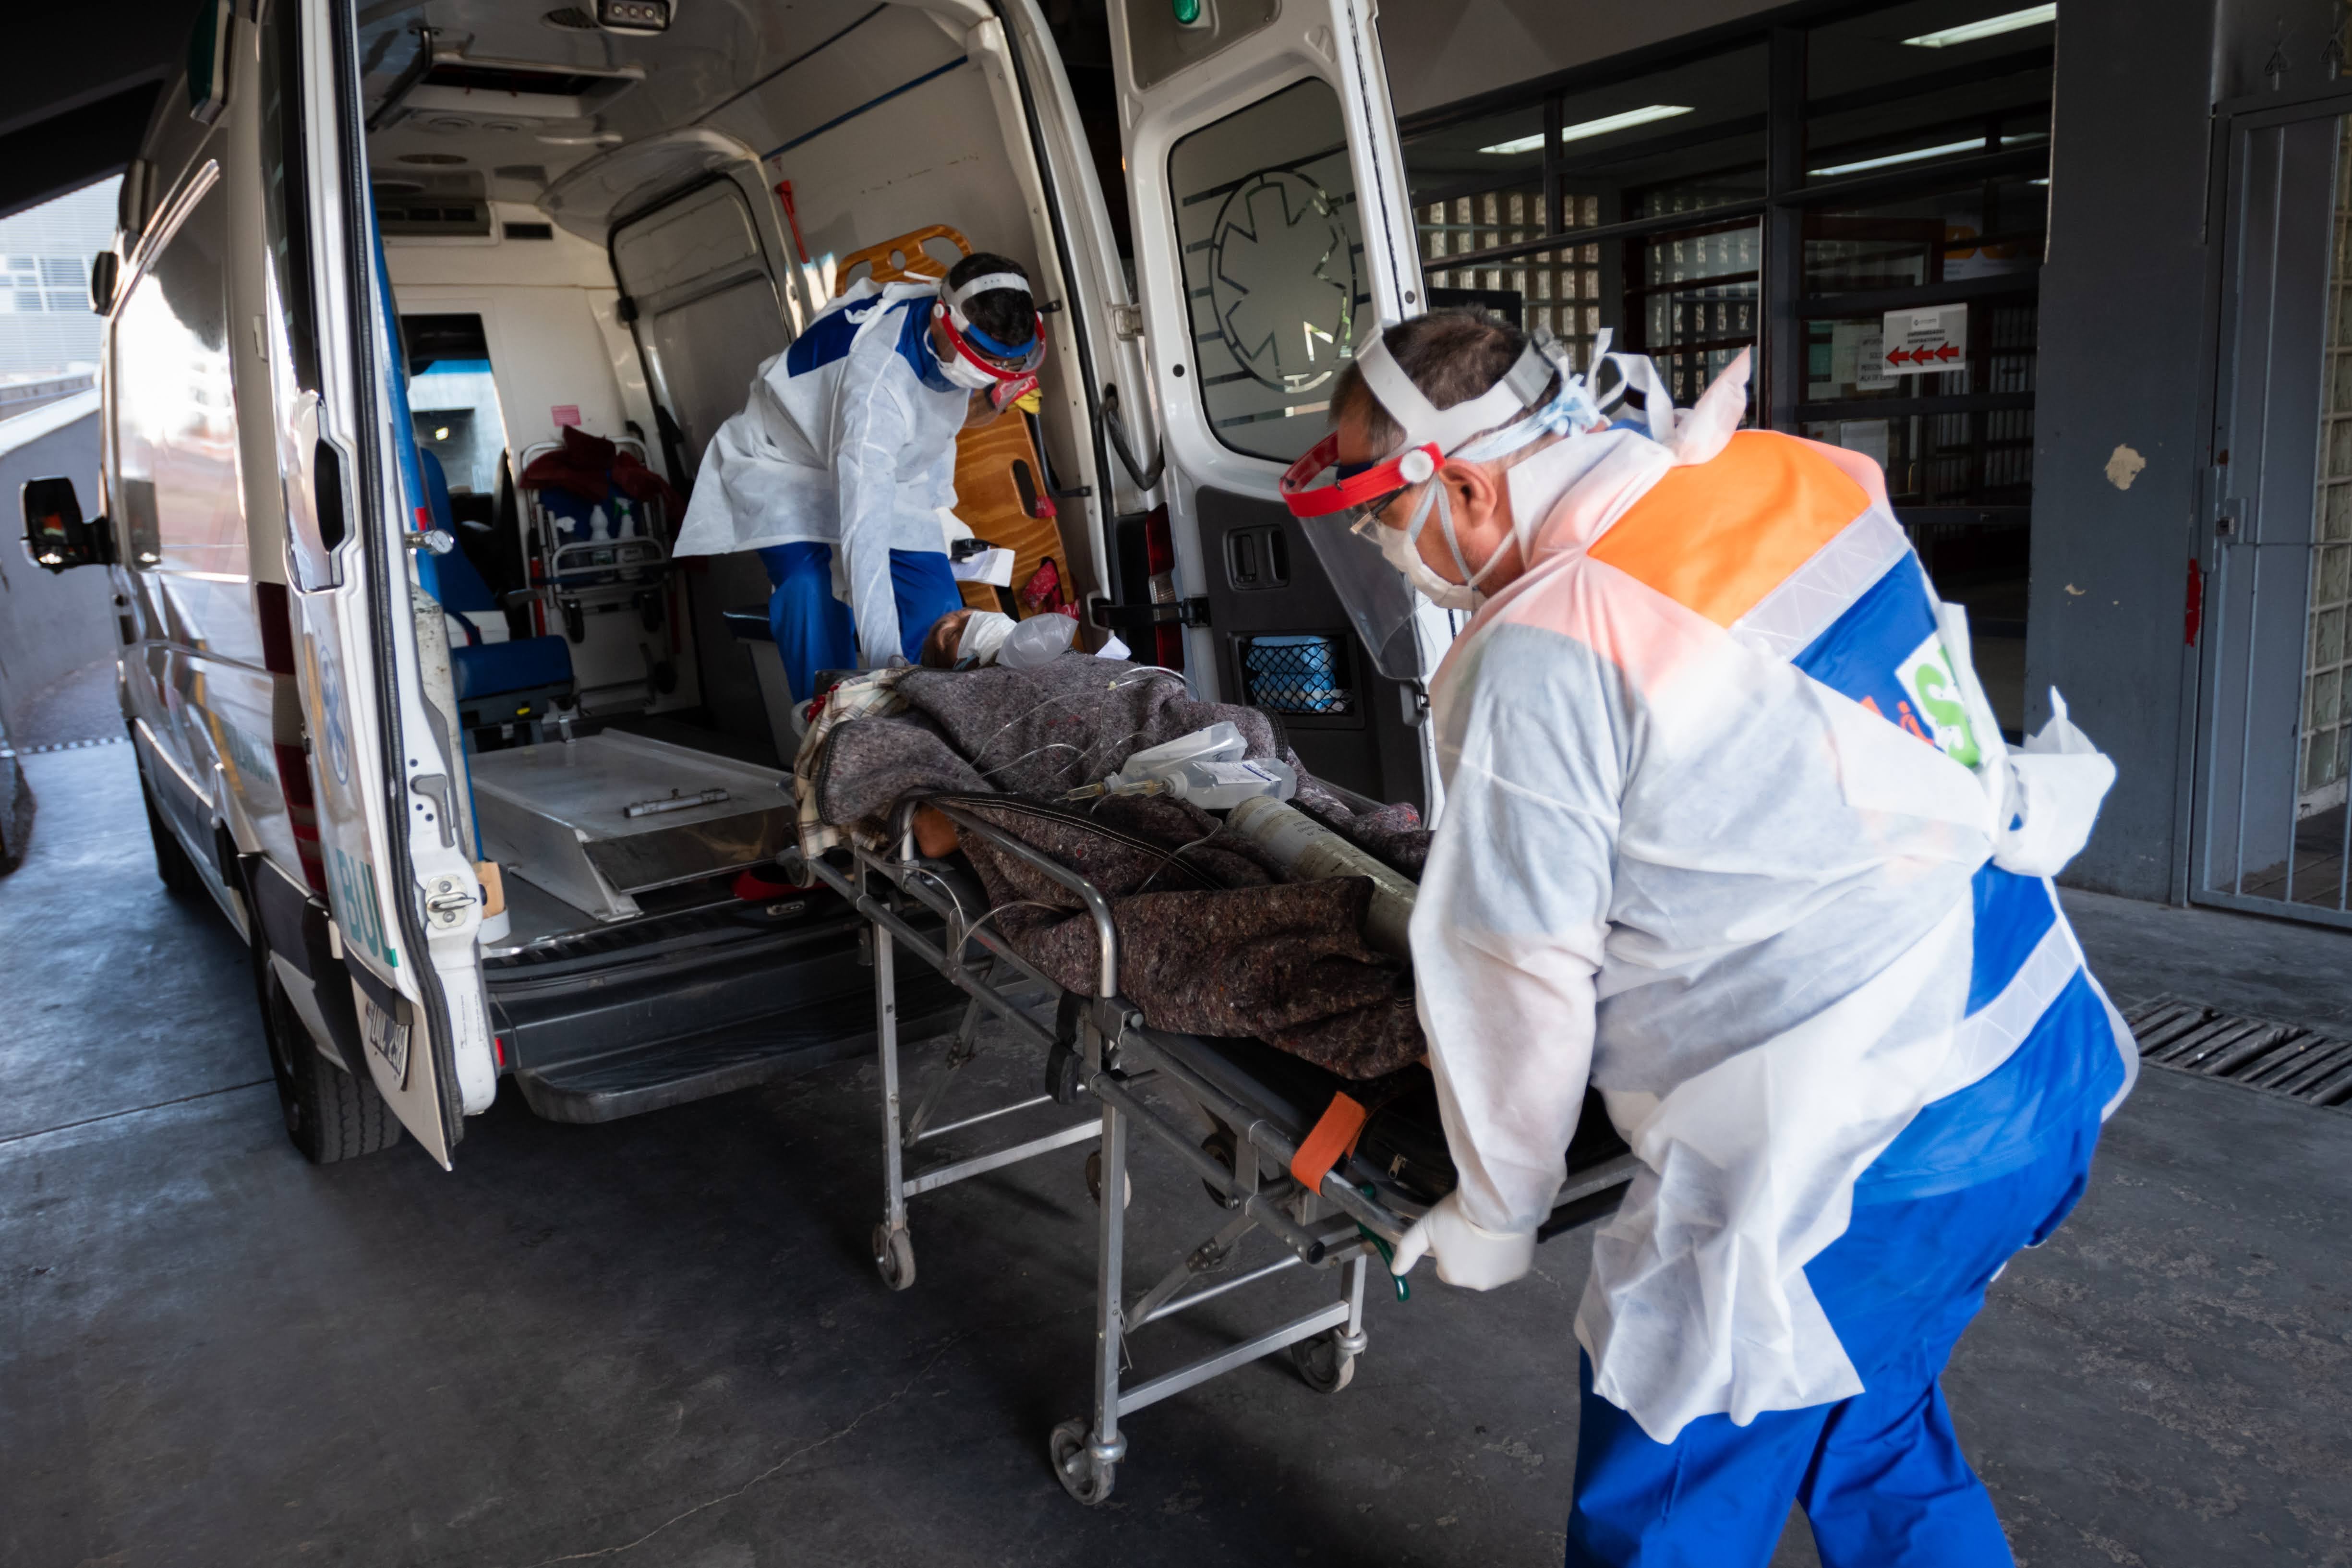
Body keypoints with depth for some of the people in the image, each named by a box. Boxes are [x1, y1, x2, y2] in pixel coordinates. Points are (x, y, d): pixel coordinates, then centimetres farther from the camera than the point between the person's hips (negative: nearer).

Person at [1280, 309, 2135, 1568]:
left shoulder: (1540, 662, -20)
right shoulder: (1793, 480, 3)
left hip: (1845, 1164, -9)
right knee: (1869, 1433, 28)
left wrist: (1493, 1215, 3)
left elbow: (1515, 978, -12)